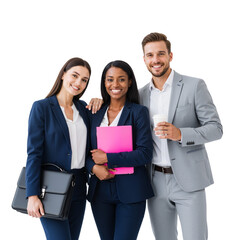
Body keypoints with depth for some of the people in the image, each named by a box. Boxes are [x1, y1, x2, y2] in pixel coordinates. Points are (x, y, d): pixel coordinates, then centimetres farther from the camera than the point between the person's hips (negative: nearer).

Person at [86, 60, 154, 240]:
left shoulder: (138, 112, -3)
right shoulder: (96, 113, 9)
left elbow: (145, 154, -11)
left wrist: (107, 158, -14)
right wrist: (94, 167, -9)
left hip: (130, 192, -4)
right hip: (100, 191, 4)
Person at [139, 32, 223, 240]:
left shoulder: (194, 86, -4)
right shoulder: (142, 94, 9)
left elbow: (216, 128, -6)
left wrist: (180, 134, -23)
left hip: (188, 180, -4)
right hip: (156, 182, 4)